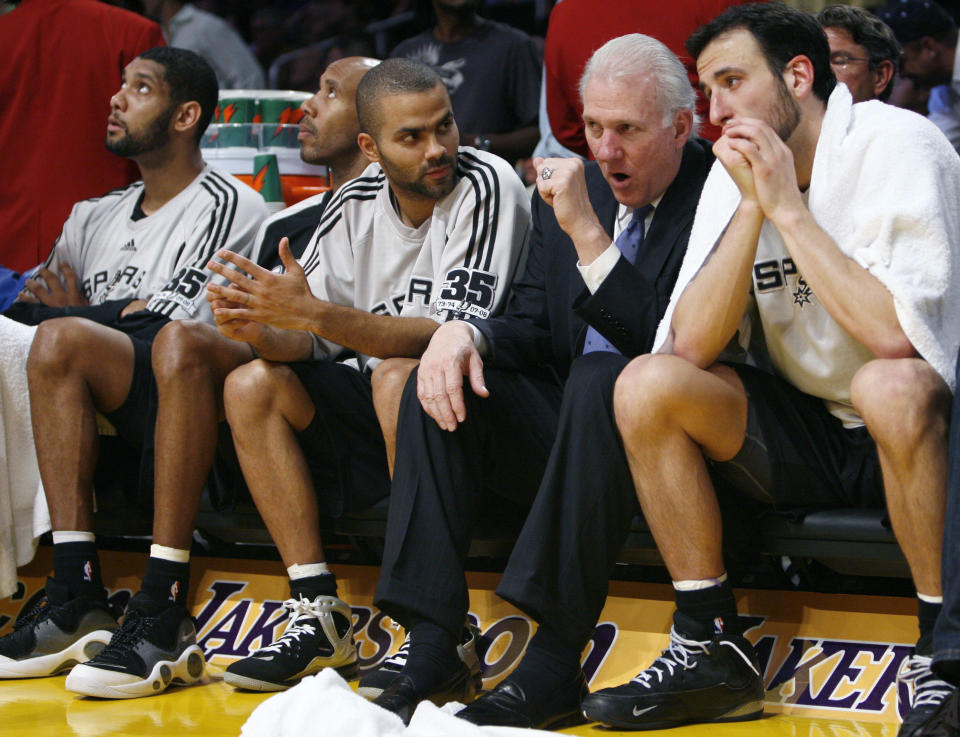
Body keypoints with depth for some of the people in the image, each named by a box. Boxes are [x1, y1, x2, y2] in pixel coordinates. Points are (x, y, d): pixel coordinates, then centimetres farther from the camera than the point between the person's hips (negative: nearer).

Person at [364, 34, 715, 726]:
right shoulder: (572, 188, 11)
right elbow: (533, 326, 11)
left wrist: (588, 232, -24)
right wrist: (467, 331, -12)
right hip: (562, 429, 7)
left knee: (600, 376, -35)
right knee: (439, 382, -14)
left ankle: (552, 669, -36)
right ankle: (431, 649, -19)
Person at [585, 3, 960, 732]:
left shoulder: (897, 146, -17)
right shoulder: (736, 175, 1)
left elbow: (896, 333, -30)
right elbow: (692, 345, -9)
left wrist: (790, 209, -23)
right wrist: (752, 208, -17)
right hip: (808, 438, 6)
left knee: (891, 387, -38)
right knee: (645, 386, -12)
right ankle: (714, 652, -6)